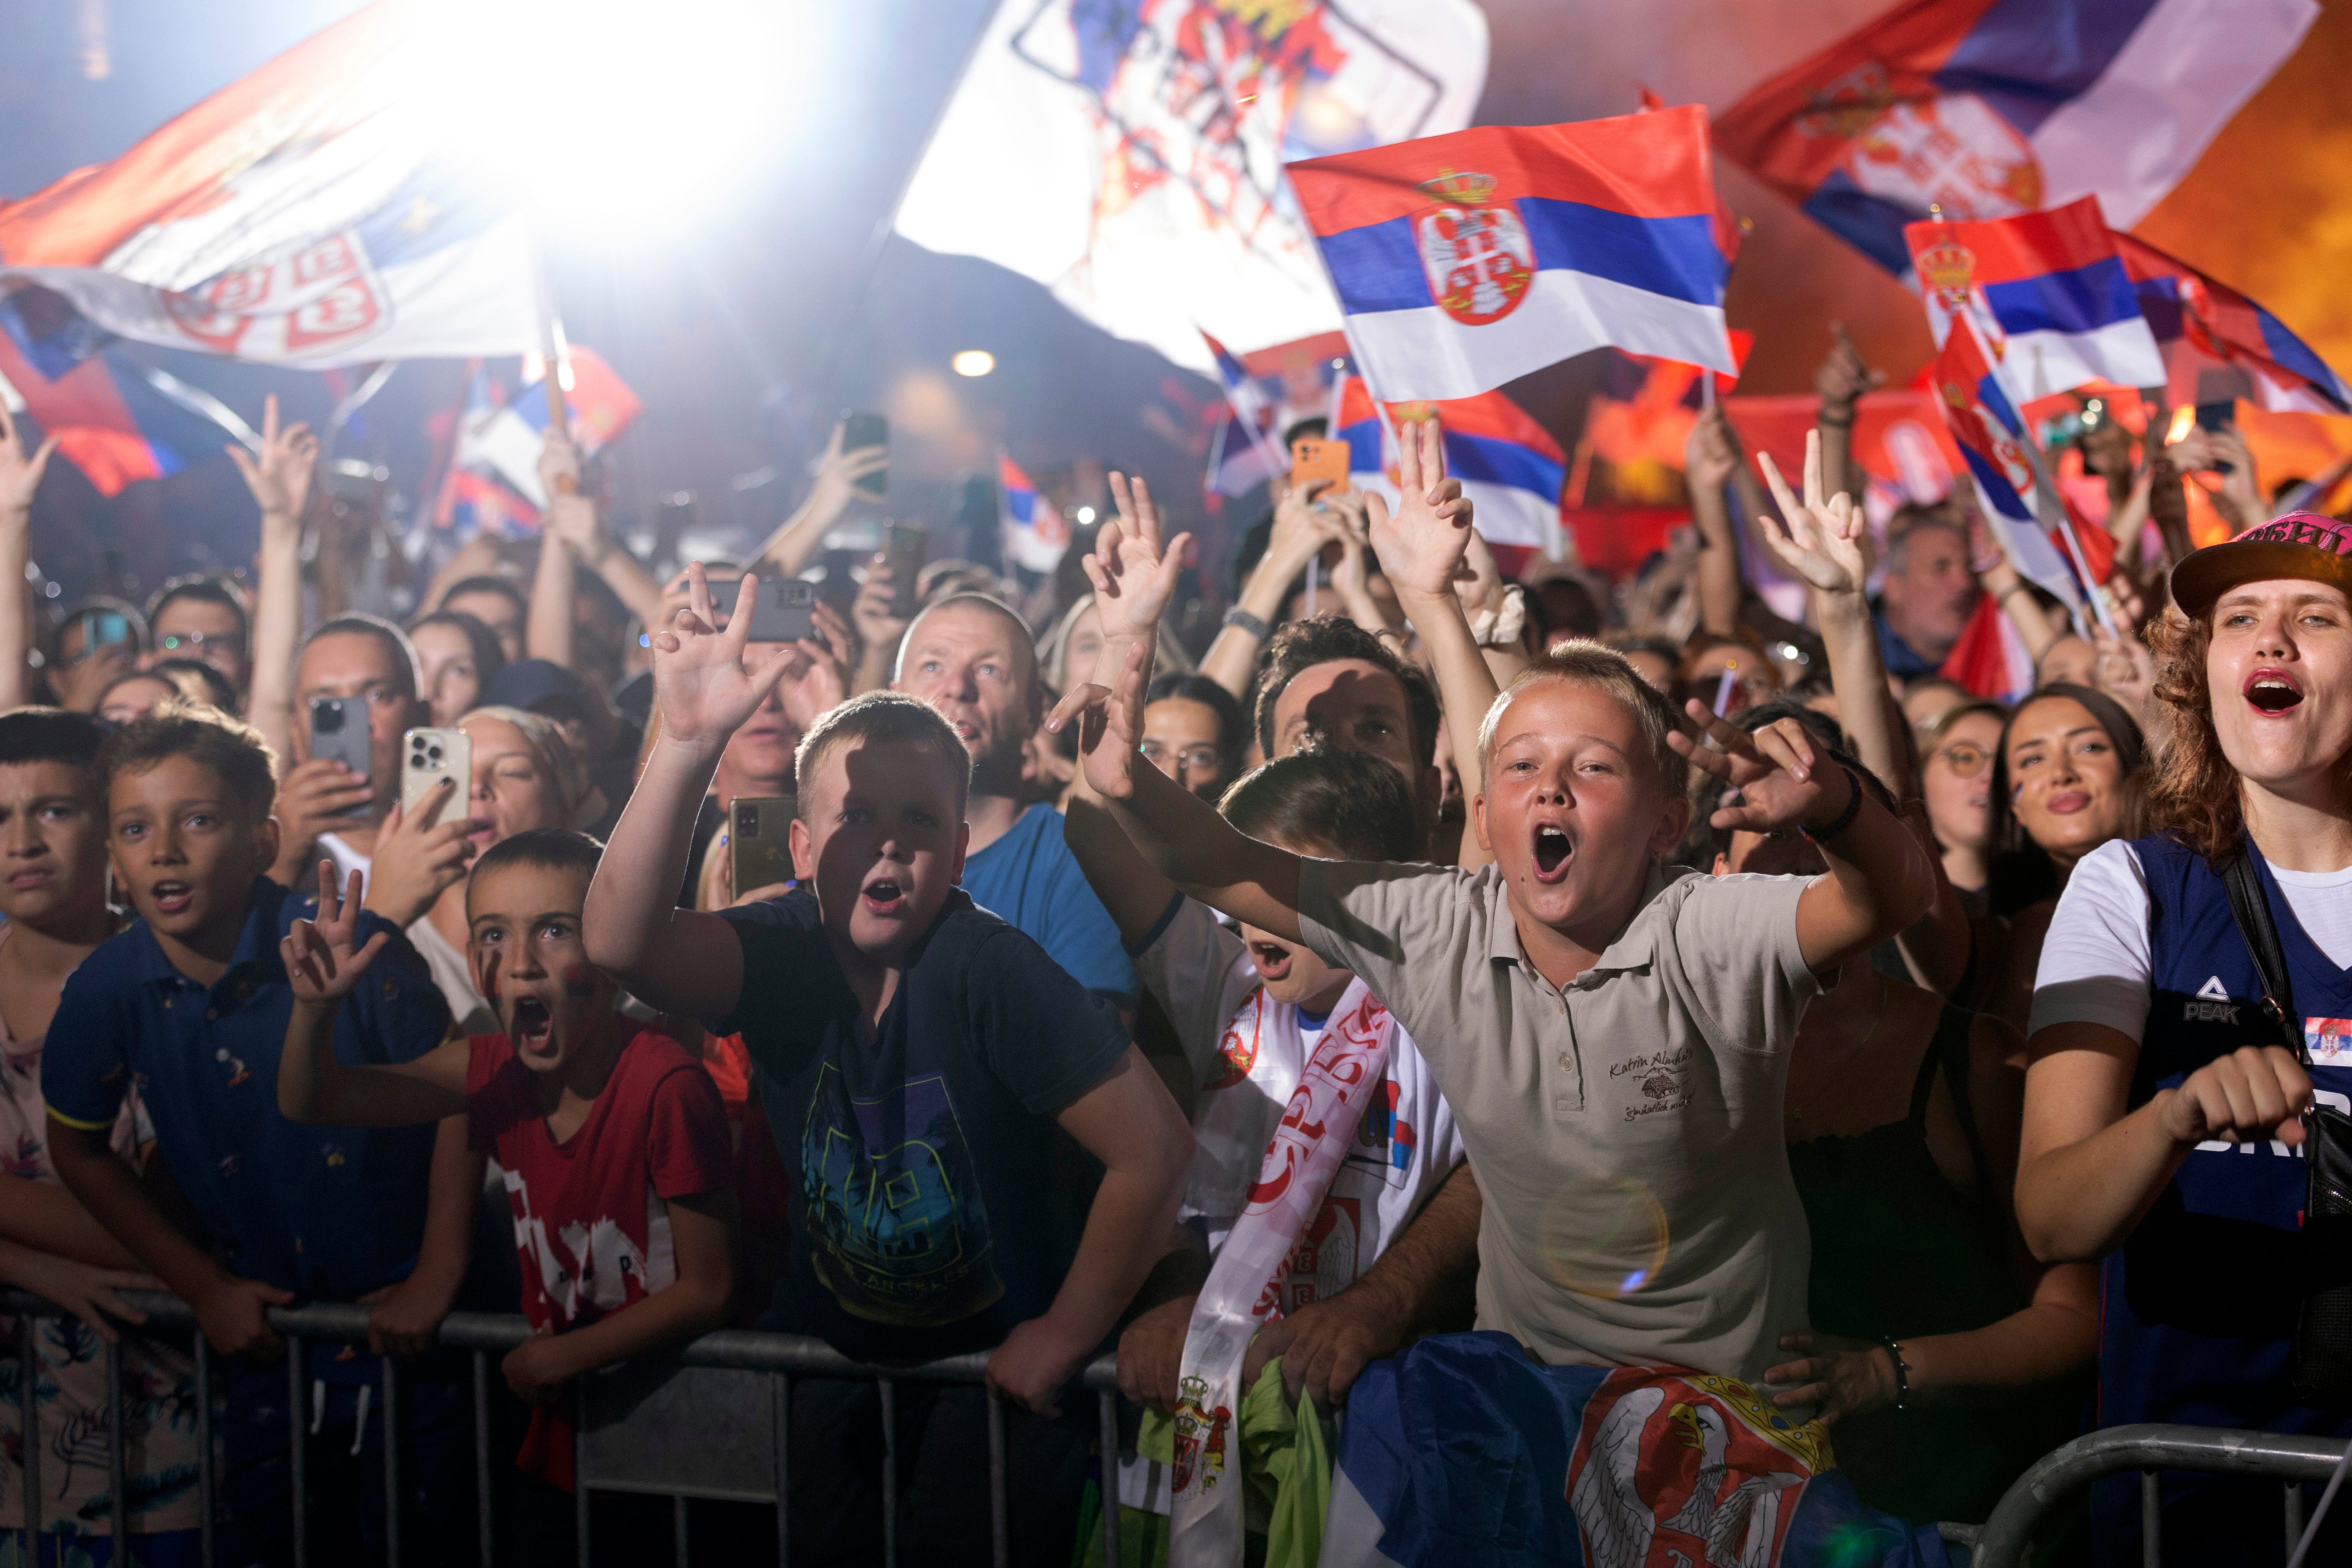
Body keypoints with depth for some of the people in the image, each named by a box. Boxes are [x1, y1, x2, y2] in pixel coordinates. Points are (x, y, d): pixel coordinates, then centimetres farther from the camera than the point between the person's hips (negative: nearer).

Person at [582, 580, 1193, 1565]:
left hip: (997, 1355, -3)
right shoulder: (783, 954, -12)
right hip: (830, 1343, 3)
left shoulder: (991, 973, -21)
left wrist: (1065, 1337, -15)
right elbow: (619, 942, -33)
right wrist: (689, 743, -43)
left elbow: (1155, 1152, -24)